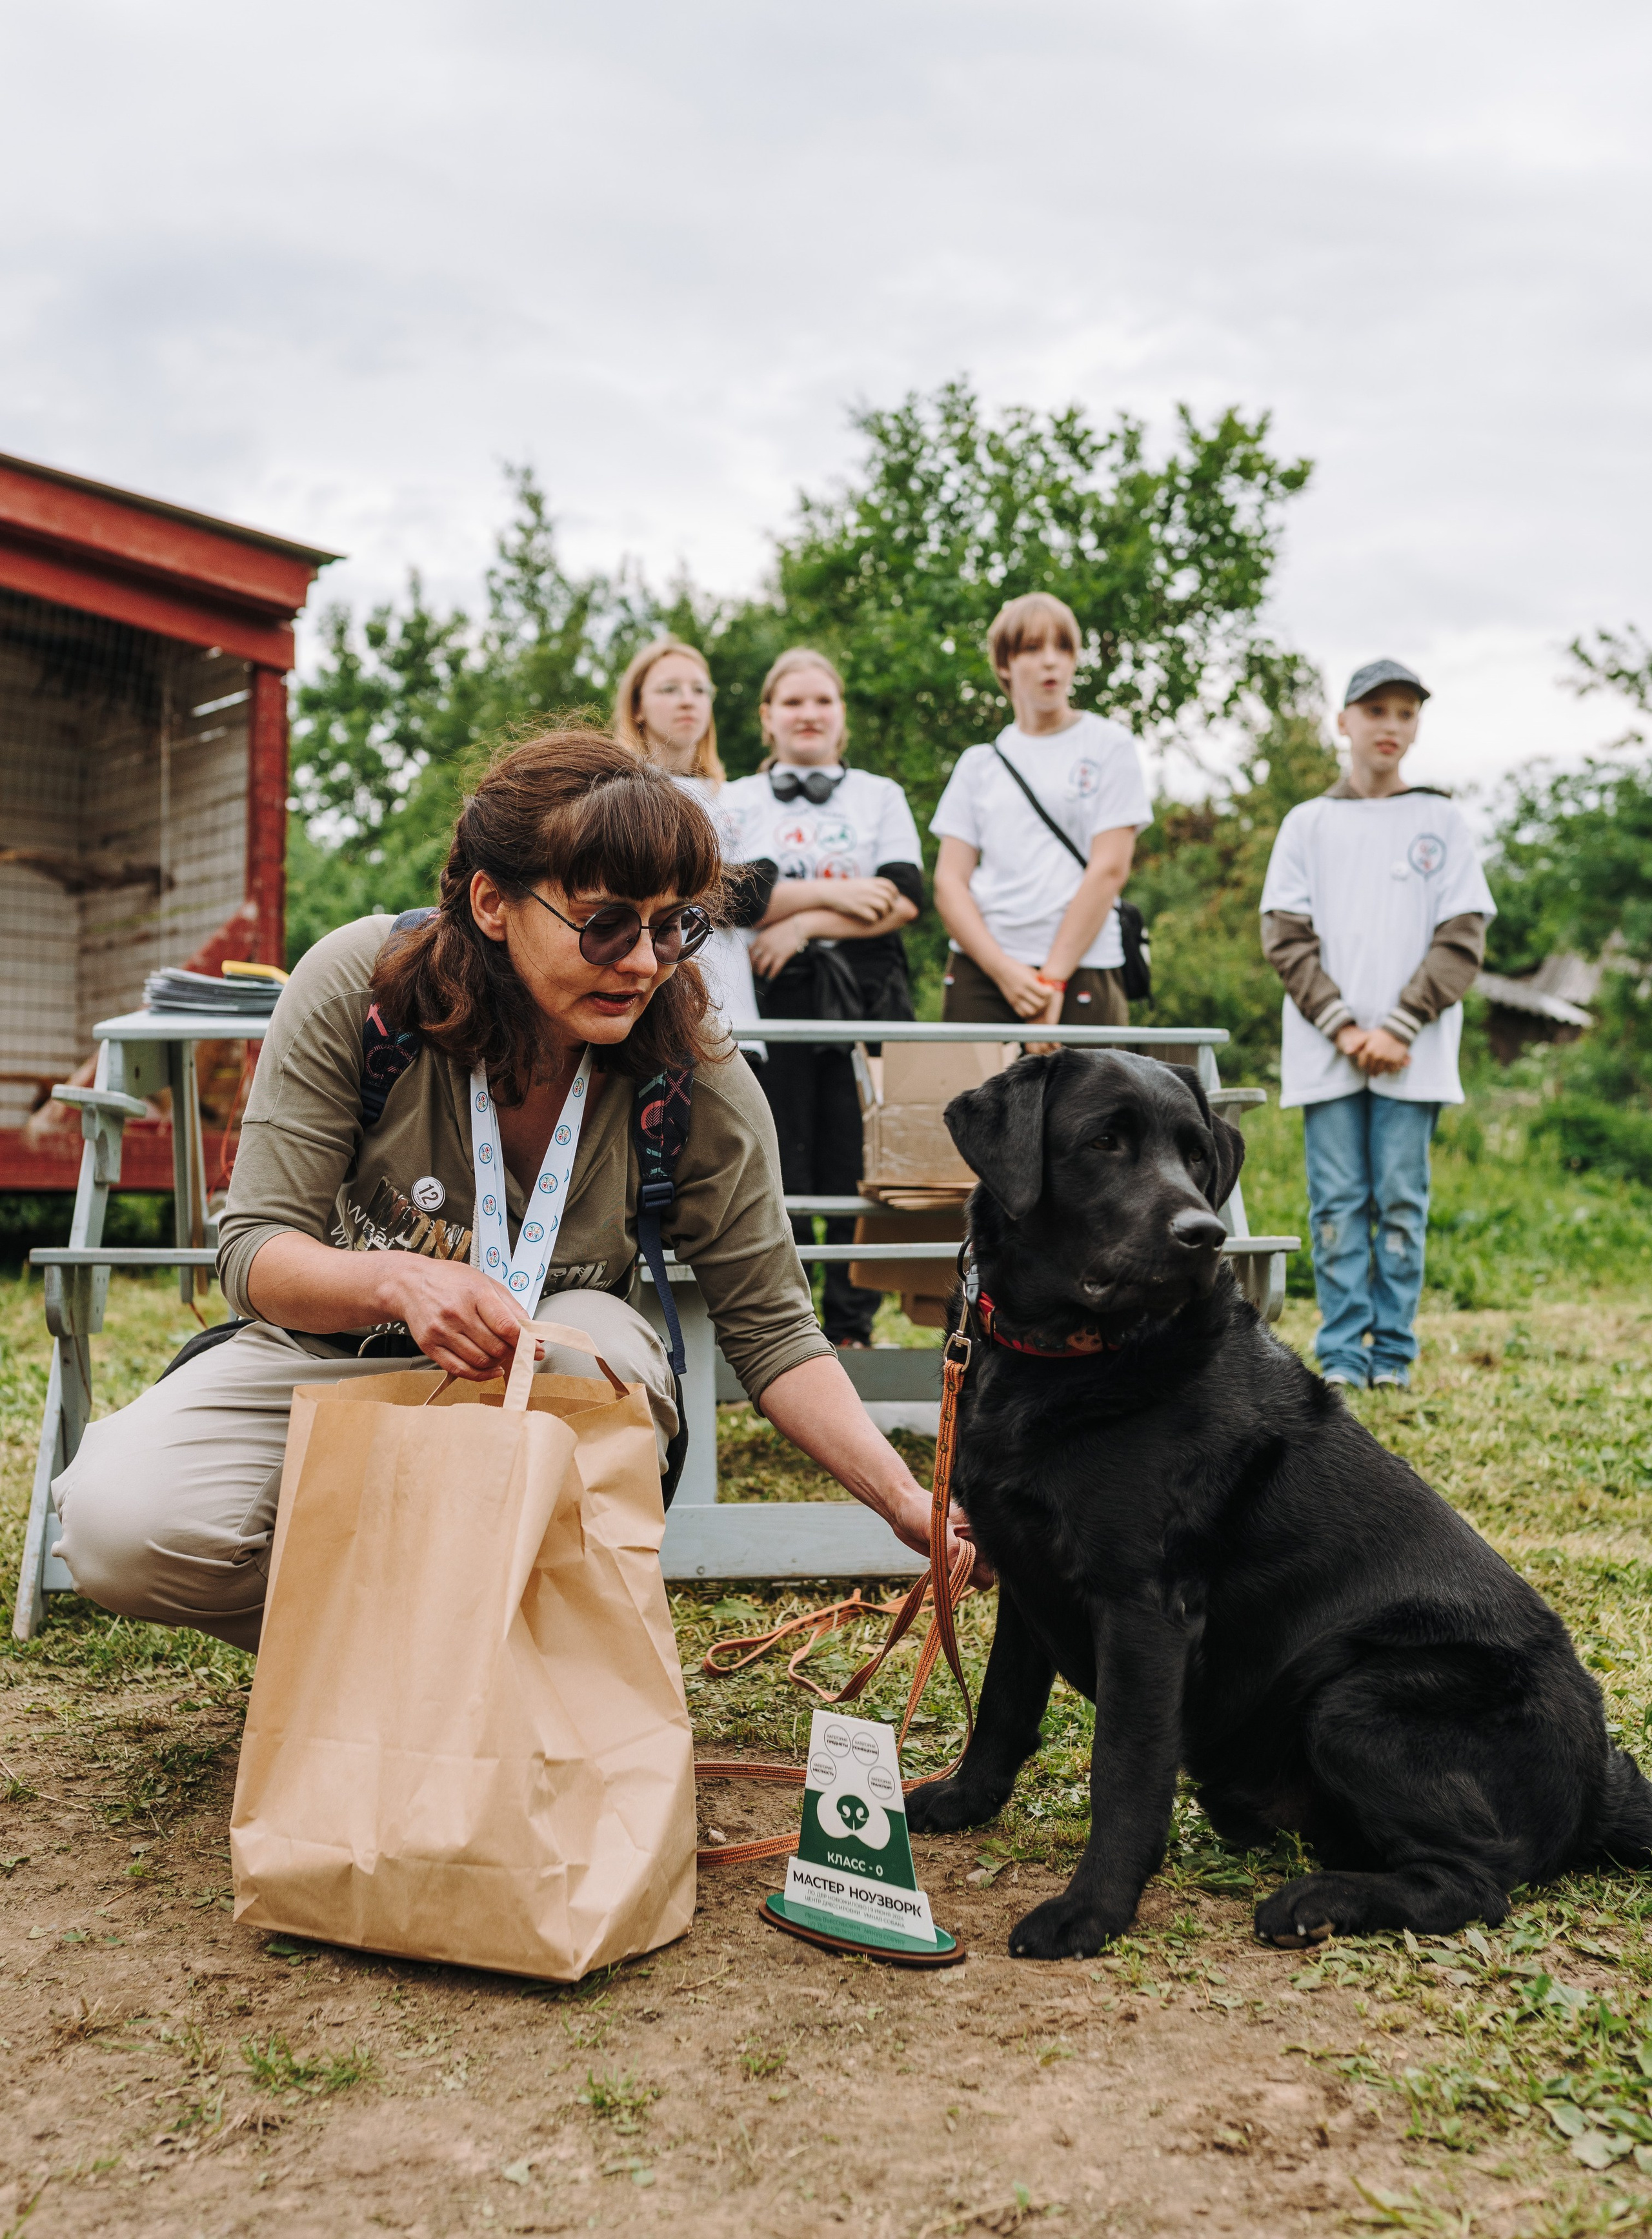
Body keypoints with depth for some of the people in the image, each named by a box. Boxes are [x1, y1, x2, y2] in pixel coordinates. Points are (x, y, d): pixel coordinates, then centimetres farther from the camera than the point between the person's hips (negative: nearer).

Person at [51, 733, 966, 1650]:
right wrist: (397, 1280, -42)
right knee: (122, 1525, -26)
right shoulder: (357, 986, -21)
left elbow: (771, 1331, -11)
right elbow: (254, 1252, -19)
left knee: (602, 1346, -36)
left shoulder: (701, 1084, -20)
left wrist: (906, 1504, -25)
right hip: (326, 1359, 0)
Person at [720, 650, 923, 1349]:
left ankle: (852, 1326, 4)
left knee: (859, 1165, -3)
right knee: (778, 1167, -3)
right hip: (772, 1000, 0)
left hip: (866, 996, 1)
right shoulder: (736, 801, 15)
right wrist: (835, 894, -8)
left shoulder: (881, 795, 17)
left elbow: (904, 898, 1)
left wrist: (802, 922, -7)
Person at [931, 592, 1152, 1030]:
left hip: (1080, 973, -2)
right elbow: (949, 882, 7)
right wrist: (1004, 971, -9)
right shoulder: (979, 763, 15)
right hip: (979, 972, 2)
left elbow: (1109, 870, -1)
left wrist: (1052, 978, -8)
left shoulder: (1109, 747, 8)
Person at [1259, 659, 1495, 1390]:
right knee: (1337, 1204, 0)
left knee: (1402, 1201, -1)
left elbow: (1462, 939, 2)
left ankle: (1393, 1355, 6)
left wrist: (1398, 1029, -9)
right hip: (1326, 1052, 0)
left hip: (1413, 1054, 0)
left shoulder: (1442, 822, 10)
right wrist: (1343, 1029, -8)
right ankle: (1342, 1356, 4)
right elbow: (1285, 937, 3)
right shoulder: (1308, 823, 10)